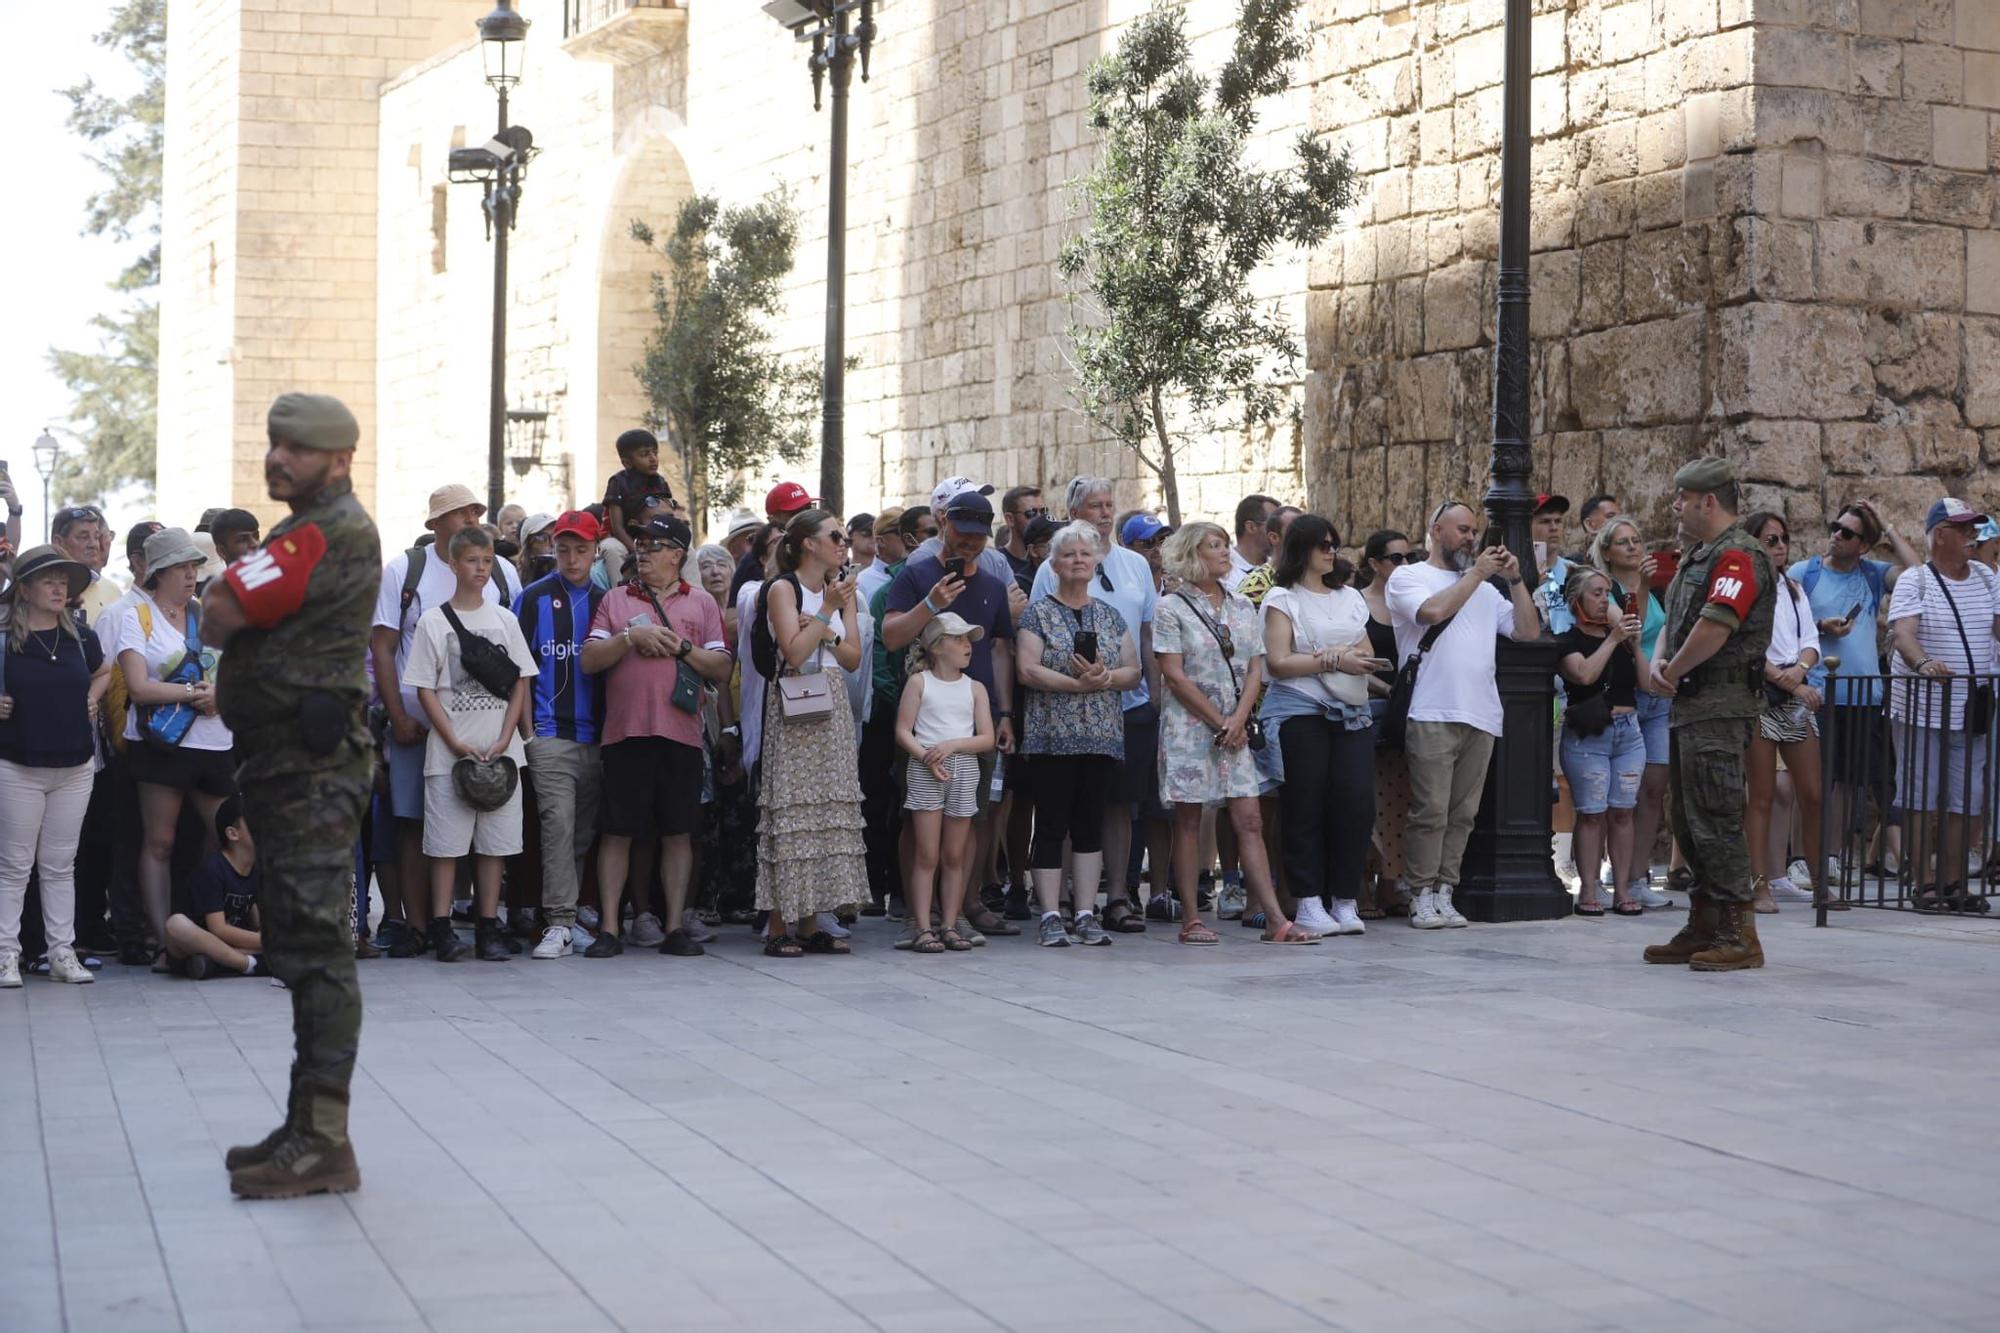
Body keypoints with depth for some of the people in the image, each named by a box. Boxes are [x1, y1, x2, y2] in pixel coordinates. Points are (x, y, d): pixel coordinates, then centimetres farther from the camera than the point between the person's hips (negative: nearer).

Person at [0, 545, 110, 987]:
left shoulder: (81, 638, 6)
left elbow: (104, 672, 26)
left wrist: (92, 698, 10)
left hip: (74, 768, 4)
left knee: (61, 866, 9)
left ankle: (62, 951, 13)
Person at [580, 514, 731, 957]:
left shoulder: (702, 602, 12)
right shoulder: (615, 599, 12)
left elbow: (722, 668, 6)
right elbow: (589, 660, 2)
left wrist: (682, 648, -7)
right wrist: (631, 638, -10)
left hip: (680, 733, 0)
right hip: (625, 732, 0)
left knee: (678, 834, 3)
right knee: (617, 832, 0)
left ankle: (675, 928, 9)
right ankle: (609, 929, 4)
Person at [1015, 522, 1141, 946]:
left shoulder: (1110, 615, 14)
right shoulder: (1038, 613, 1)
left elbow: (1133, 670, 10)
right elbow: (1027, 670, -10)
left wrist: (1106, 677, -11)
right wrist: (1078, 683, -18)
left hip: (1102, 736, 4)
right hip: (1053, 736, -4)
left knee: (1091, 826, 6)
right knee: (1051, 826, -3)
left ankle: (1087, 914, 9)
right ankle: (1051, 917, 0)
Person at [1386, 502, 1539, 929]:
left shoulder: (1486, 589, 22)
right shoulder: (1408, 577, 7)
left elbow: (1528, 631, 16)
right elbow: (1434, 610, -14)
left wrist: (1514, 580, 7)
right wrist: (1477, 572, -4)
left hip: (1480, 717, 5)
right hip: (1432, 713, -5)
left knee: (1462, 814, 5)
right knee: (1431, 811, -8)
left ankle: (1444, 894, 9)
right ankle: (1422, 897, -2)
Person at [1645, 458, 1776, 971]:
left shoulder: (1738, 556, -13)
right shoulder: (1697, 556, 21)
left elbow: (1713, 627, -24)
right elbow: (1675, 622, 24)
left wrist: (1673, 672, -10)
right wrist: (1660, 660, 2)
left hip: (1720, 707, -11)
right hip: (1691, 707, 11)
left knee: (1715, 820, -12)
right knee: (1688, 819, 14)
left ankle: (1738, 934, -10)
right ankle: (1703, 927, 21)